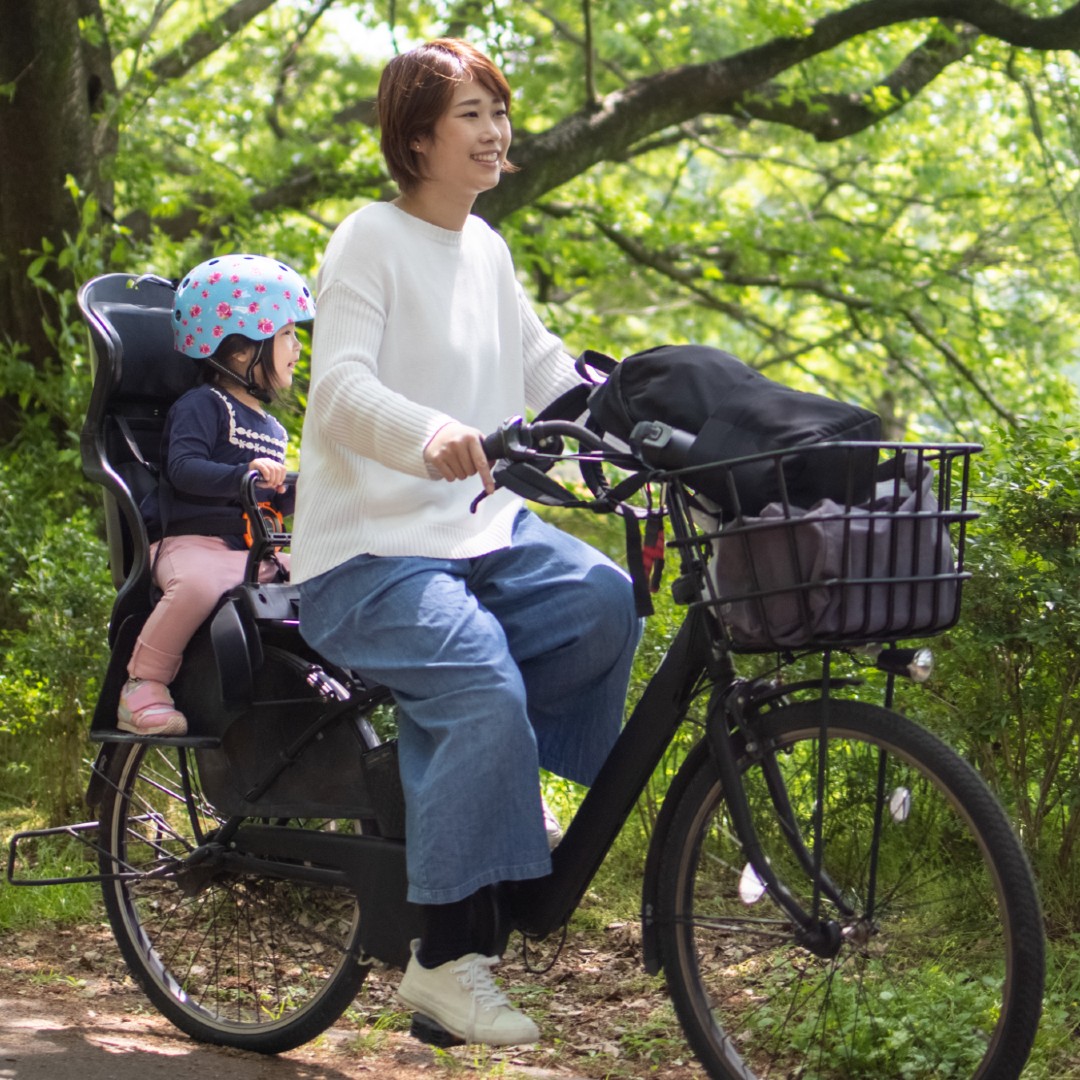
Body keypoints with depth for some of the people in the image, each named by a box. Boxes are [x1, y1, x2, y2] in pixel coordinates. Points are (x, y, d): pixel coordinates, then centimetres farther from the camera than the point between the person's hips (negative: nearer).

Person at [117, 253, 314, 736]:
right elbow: (183, 468, -19)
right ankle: (142, 687, -24)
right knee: (198, 585, -39)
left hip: (256, 551, 8)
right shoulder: (204, 405, -3)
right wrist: (243, 473, -33)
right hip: (195, 542, -8)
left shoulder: (271, 428, 25)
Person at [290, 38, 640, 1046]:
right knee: (483, 688, -29)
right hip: (370, 548, -7)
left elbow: (543, 366, 22)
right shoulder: (370, 240, -8)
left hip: (484, 528, 7)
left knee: (605, 602, -21)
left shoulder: (486, 249, 15)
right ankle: (446, 959, -20)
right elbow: (339, 388, -21)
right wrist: (429, 435, -41)